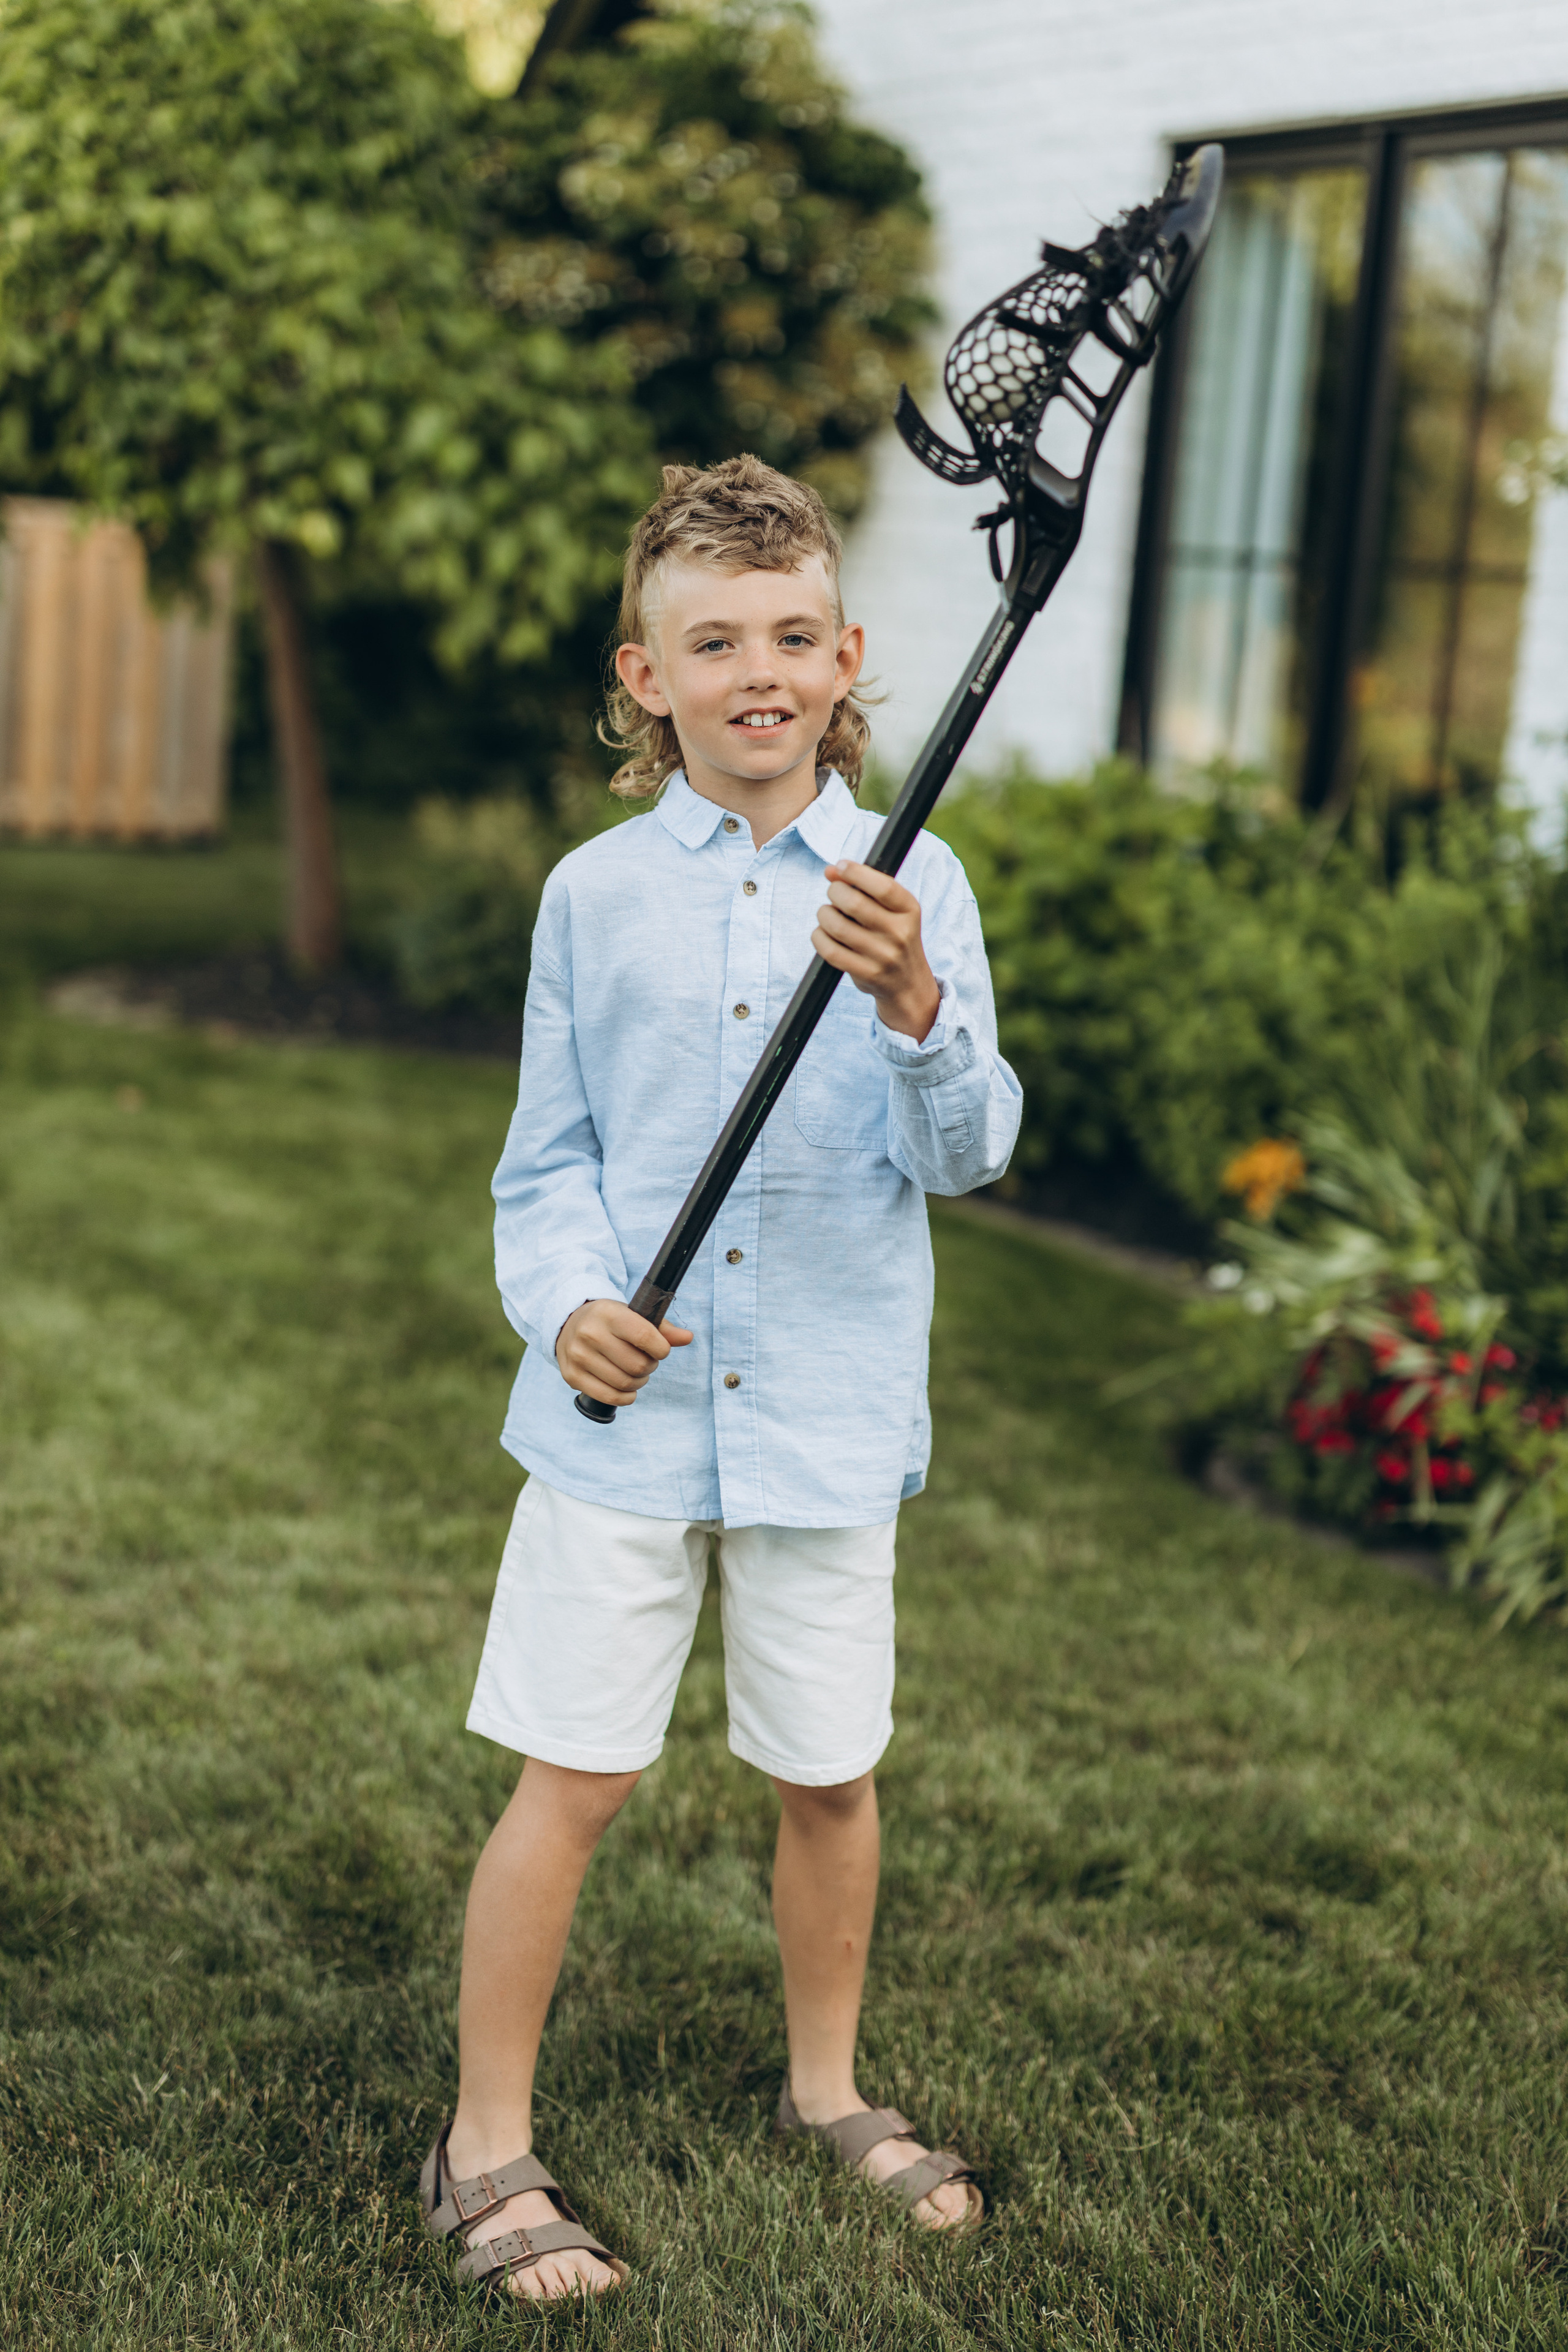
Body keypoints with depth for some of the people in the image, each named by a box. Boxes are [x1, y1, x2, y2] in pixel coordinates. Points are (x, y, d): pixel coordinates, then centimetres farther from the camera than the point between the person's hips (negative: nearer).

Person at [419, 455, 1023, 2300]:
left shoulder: (915, 883, -1)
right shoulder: (593, 894, 1)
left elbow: (967, 1150, -9)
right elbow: (548, 1161, 6)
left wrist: (912, 1006, -27)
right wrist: (569, 1303, -13)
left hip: (829, 1413, 1)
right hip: (625, 1413, 0)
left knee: (829, 1773, 14)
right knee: (571, 1779, 1)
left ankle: (827, 2088, 37)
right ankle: (487, 2149, 18)